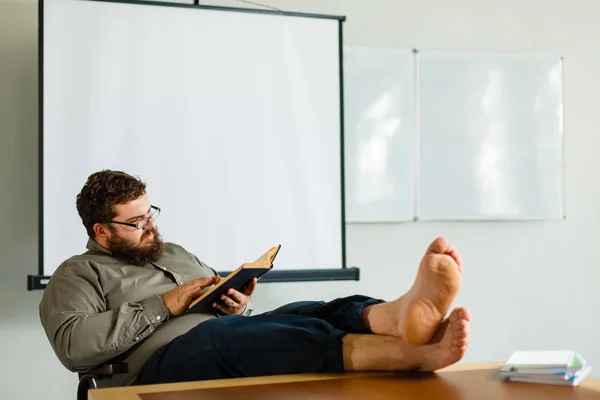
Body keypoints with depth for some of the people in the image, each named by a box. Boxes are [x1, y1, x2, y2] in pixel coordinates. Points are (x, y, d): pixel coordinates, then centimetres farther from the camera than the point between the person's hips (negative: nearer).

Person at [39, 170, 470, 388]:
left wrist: (237, 305, 3)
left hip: (228, 346, 6)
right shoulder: (78, 275, 13)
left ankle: (407, 316, -58)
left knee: (309, 313, -24)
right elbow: (74, 345, -7)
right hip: (160, 363, -6)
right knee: (226, 332, -38)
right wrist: (164, 305, -8)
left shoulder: (176, 253, 31)